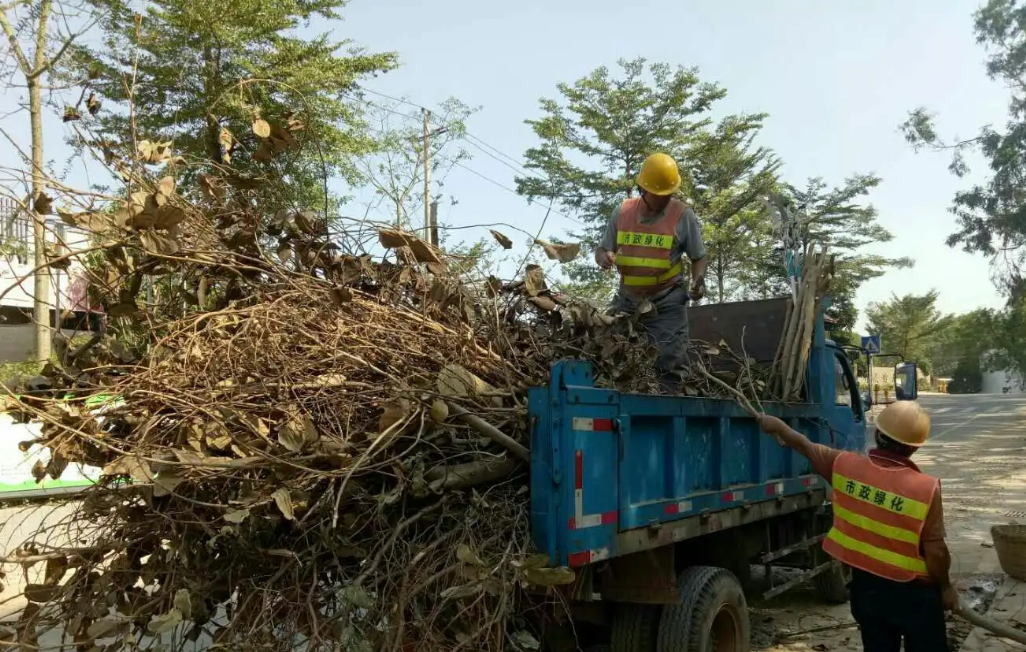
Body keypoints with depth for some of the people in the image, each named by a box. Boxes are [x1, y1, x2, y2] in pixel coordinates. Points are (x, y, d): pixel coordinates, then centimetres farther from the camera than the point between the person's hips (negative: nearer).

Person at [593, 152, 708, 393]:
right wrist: (604, 257, -14)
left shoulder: (683, 215, -6)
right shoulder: (622, 212, 1)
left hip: (667, 303, -3)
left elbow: (698, 257, 3)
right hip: (627, 300, 4)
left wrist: (698, 279, -17)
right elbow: (602, 249, 11)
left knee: (669, 362, -6)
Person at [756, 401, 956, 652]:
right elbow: (935, 551, -15)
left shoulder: (845, 466, -10)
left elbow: (806, 446, 9)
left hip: (865, 586, 4)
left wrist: (777, 425, 27)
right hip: (912, 591, -4)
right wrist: (945, 587, 3)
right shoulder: (925, 488, -21)